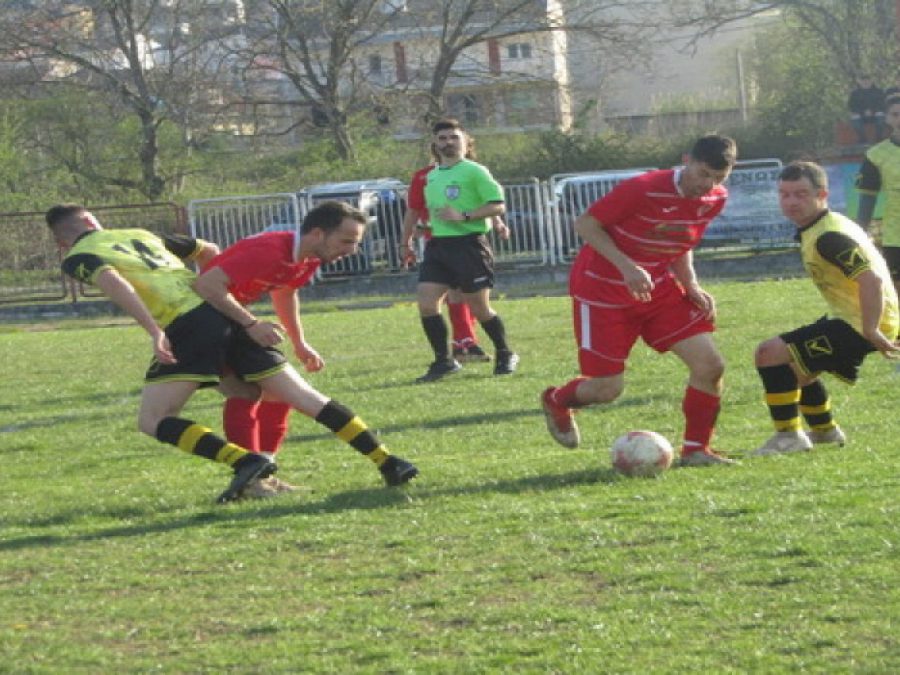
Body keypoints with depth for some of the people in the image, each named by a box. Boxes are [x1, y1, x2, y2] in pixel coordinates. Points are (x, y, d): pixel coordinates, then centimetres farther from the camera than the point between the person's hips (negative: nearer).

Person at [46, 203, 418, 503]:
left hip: (186, 324, -6)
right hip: (226, 312, 6)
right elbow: (208, 252, 32)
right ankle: (387, 462, 5)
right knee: (303, 396, 9)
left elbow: (113, 282, -11)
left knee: (153, 421, -1)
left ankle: (246, 460, -17)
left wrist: (154, 331, -21)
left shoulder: (78, 259, 10)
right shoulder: (141, 234, 29)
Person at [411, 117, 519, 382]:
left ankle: (505, 355, 20)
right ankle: (444, 360, 2)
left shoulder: (474, 171, -7)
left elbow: (497, 205, -12)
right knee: (425, 301, -7)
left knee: (479, 308, -1)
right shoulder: (431, 177, 15)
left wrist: (464, 216, -21)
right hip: (437, 246, 6)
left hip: (469, 244, -6)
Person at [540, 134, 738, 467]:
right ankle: (556, 402, 32)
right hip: (602, 287, -6)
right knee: (608, 389, -4)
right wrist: (627, 266, -29)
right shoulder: (644, 189, -26)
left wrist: (691, 286, -3)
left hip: (659, 288, 6)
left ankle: (695, 450, 8)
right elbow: (585, 224, -18)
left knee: (710, 364, -10)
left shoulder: (714, 199, -4)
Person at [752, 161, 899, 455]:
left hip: (859, 324, -11)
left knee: (770, 354, -17)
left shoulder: (827, 237, -22)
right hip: (847, 317, 11)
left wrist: (871, 331, -29)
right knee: (797, 366, 31)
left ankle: (789, 436, -8)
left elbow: (871, 279, -33)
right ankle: (825, 430, 48)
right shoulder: (814, 230, 10)